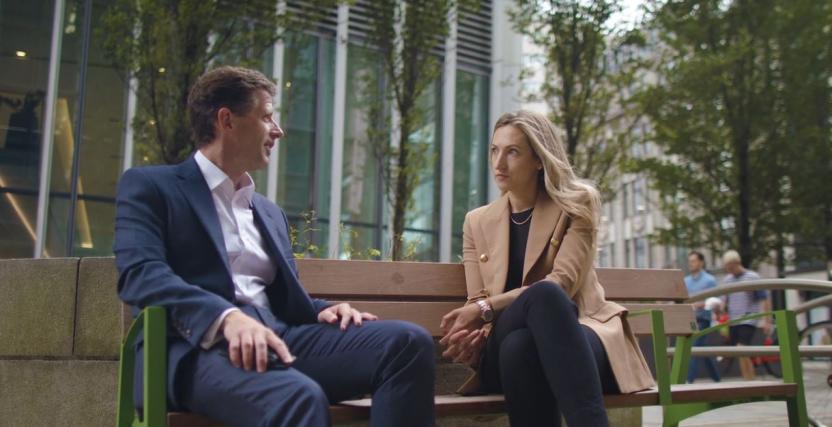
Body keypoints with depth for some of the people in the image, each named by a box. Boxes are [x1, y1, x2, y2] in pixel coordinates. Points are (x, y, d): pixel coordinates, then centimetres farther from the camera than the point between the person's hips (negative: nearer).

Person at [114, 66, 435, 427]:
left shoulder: (270, 212, 28)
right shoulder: (149, 185, 8)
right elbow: (141, 273, -10)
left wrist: (323, 310, 2)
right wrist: (226, 317, -27)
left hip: (278, 337, 7)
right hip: (199, 345, -6)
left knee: (407, 341, -18)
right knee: (299, 397, -39)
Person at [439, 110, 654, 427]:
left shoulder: (576, 205, 5)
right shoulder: (477, 222, 15)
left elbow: (564, 282, -10)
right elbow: (477, 302, 7)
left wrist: (487, 307, -17)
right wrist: (474, 337, -17)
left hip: (579, 341, -2)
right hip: (508, 354, 2)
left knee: (544, 294, -38)